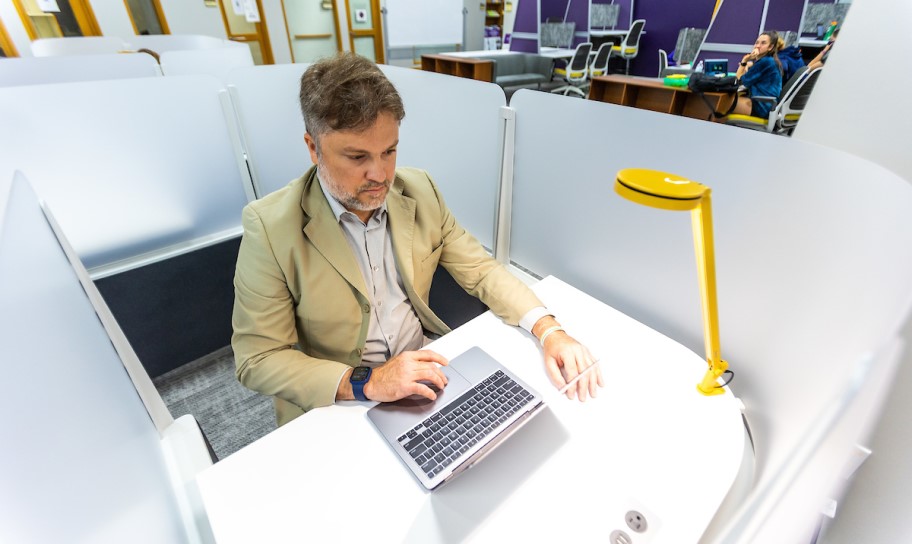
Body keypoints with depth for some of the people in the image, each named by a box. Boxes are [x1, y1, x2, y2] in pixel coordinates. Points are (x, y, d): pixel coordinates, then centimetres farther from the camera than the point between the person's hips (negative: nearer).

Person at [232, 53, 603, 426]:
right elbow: (257, 359, -13)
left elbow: (481, 269, -1)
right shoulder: (270, 227, -16)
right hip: (337, 402, -1)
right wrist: (366, 382, -25)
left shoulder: (419, 190, -5)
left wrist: (549, 331, -15)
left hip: (425, 369, 3)